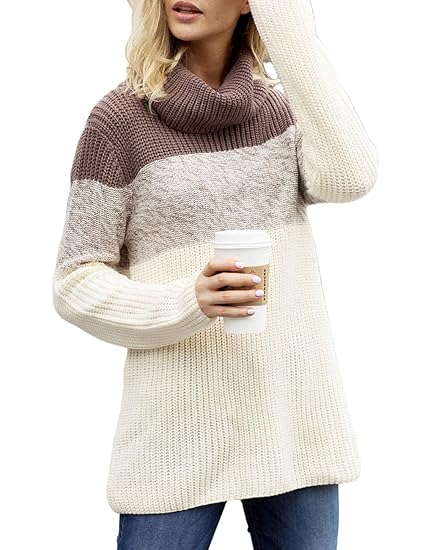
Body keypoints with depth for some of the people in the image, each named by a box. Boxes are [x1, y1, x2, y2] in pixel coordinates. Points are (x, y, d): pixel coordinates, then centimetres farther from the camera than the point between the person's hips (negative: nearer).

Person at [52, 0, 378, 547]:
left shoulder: (286, 108, 8)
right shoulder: (120, 117, -3)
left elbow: (348, 178, -13)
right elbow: (76, 283, -3)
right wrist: (188, 303, -21)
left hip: (296, 416, 3)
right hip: (180, 426, -3)